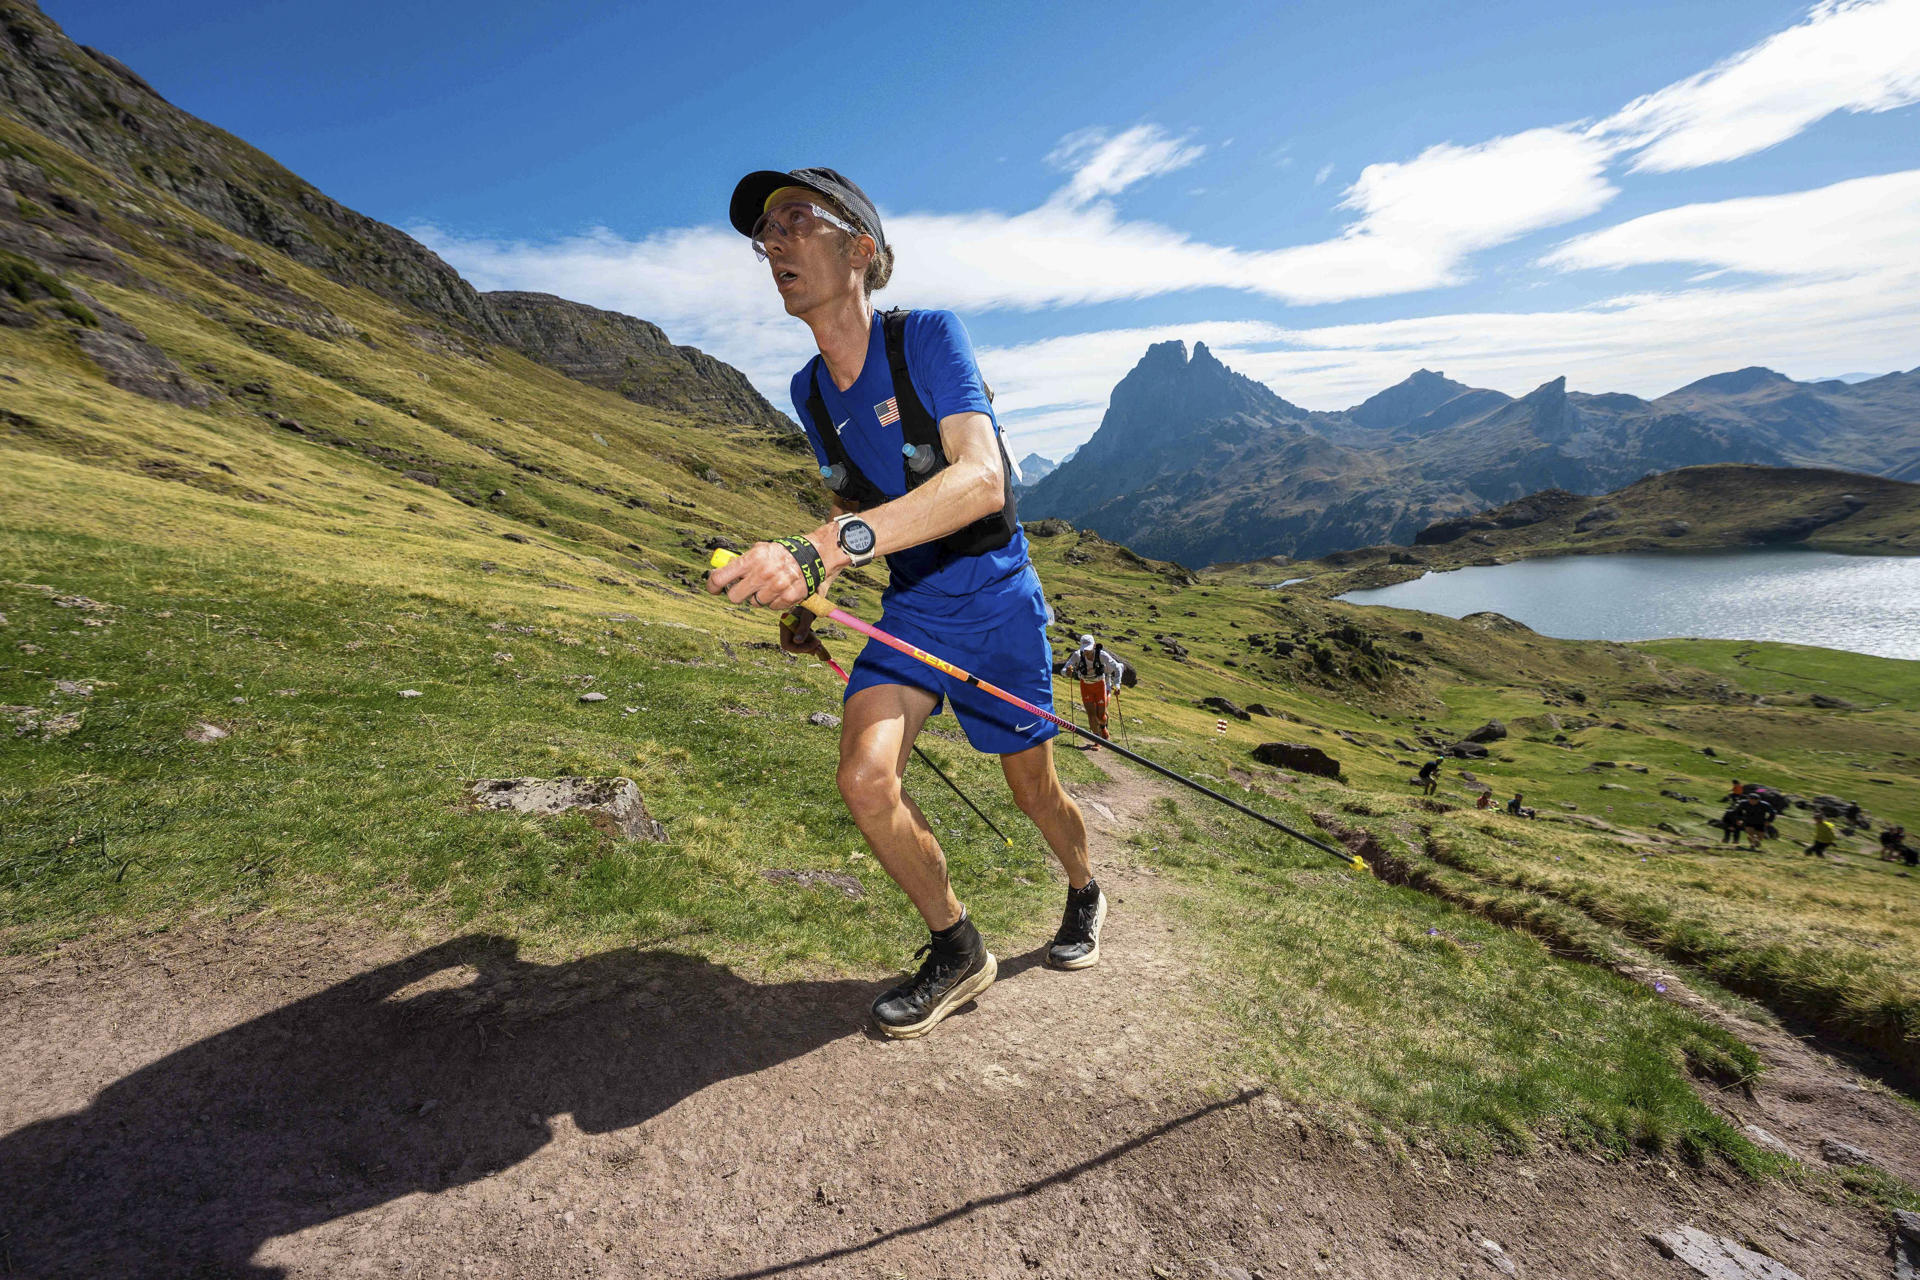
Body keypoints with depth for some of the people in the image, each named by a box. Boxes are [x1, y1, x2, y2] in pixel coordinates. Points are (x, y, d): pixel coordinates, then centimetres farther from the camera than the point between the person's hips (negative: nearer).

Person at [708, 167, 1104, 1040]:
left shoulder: (927, 337, -17)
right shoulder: (809, 389, 3)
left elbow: (981, 479, -33)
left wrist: (824, 547, -44)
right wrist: (807, 598, 5)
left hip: (995, 601, -4)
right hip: (908, 608, 4)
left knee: (1032, 789, 11)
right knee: (865, 778, -18)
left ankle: (1085, 893, 47)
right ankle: (957, 952, 8)